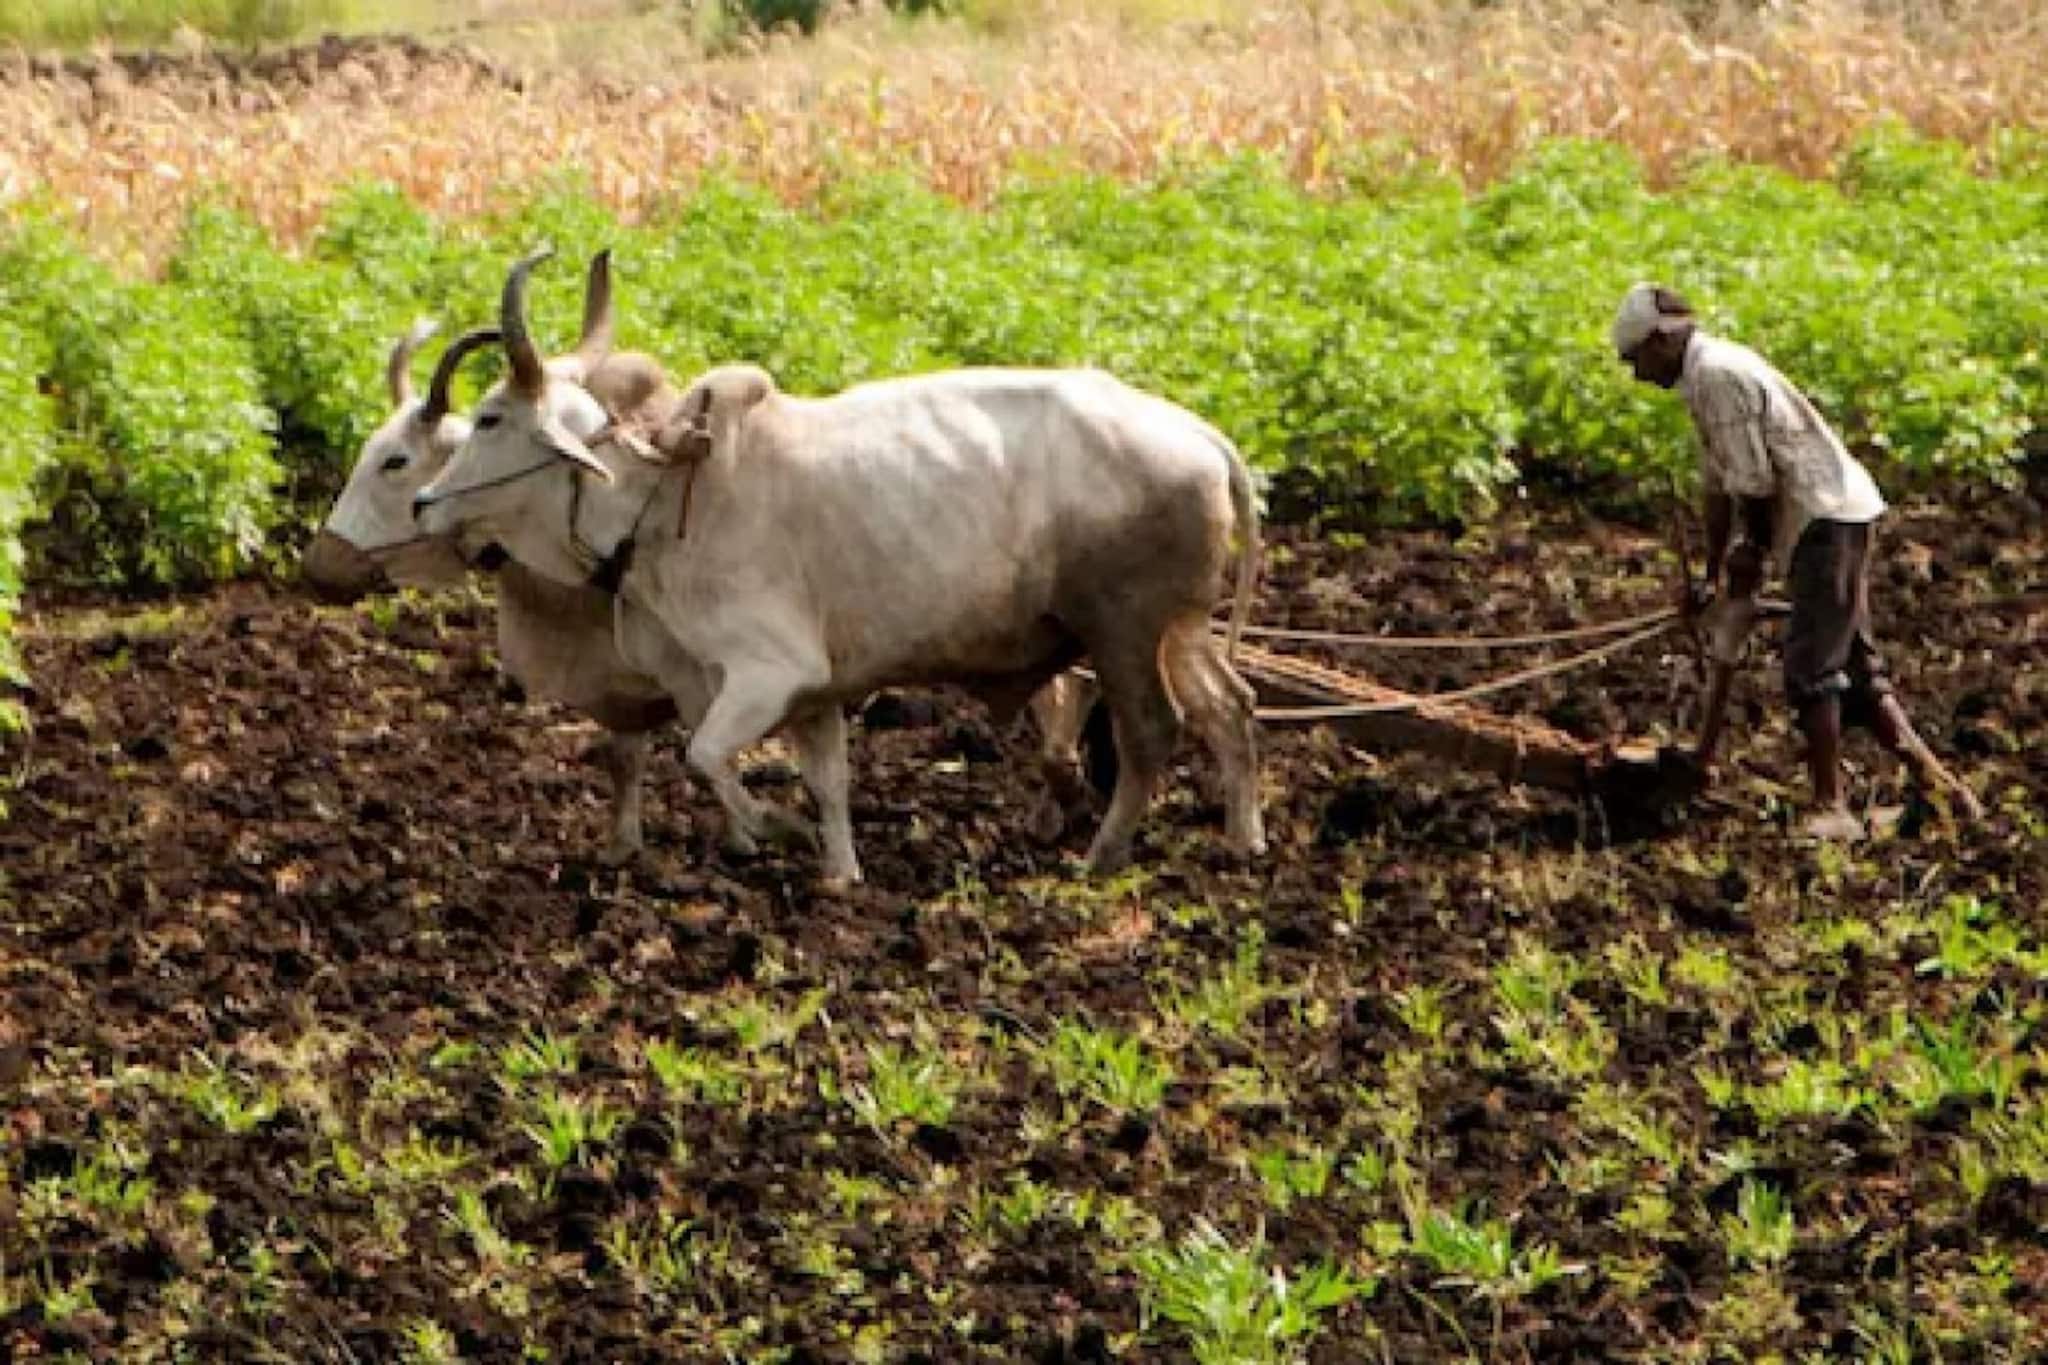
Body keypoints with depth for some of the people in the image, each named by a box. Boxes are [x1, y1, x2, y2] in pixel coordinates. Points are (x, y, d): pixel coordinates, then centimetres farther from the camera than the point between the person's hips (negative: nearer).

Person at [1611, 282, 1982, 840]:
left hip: (1828, 516, -10)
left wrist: (1755, 550, 0)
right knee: (1853, 663, 12)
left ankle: (1832, 809, -10)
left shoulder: (1716, 375, -15)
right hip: (1825, 520, 10)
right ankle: (1936, 779, 14)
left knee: (1810, 667, -11)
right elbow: (1719, 485, 23)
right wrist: (1711, 576, 27)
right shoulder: (1706, 375, 17)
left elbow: (1753, 481, -16)